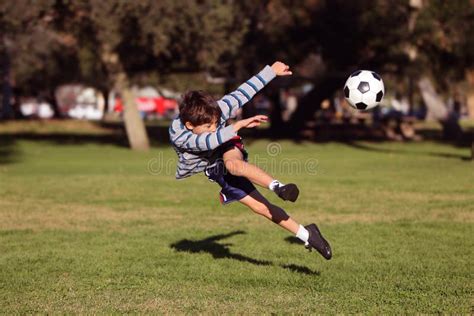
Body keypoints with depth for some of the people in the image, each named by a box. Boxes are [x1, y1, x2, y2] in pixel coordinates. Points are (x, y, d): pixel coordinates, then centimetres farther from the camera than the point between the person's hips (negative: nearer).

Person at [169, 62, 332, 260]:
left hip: (227, 149, 0)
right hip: (215, 171, 0)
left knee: (233, 165, -41)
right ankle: (305, 235, -8)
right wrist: (238, 125, -49)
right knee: (260, 207, -11)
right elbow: (209, 141, -48)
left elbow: (243, 92, -17)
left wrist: (271, 71, -11)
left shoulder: (217, 111, -27)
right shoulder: (177, 135, -34)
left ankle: (277, 186, -58)